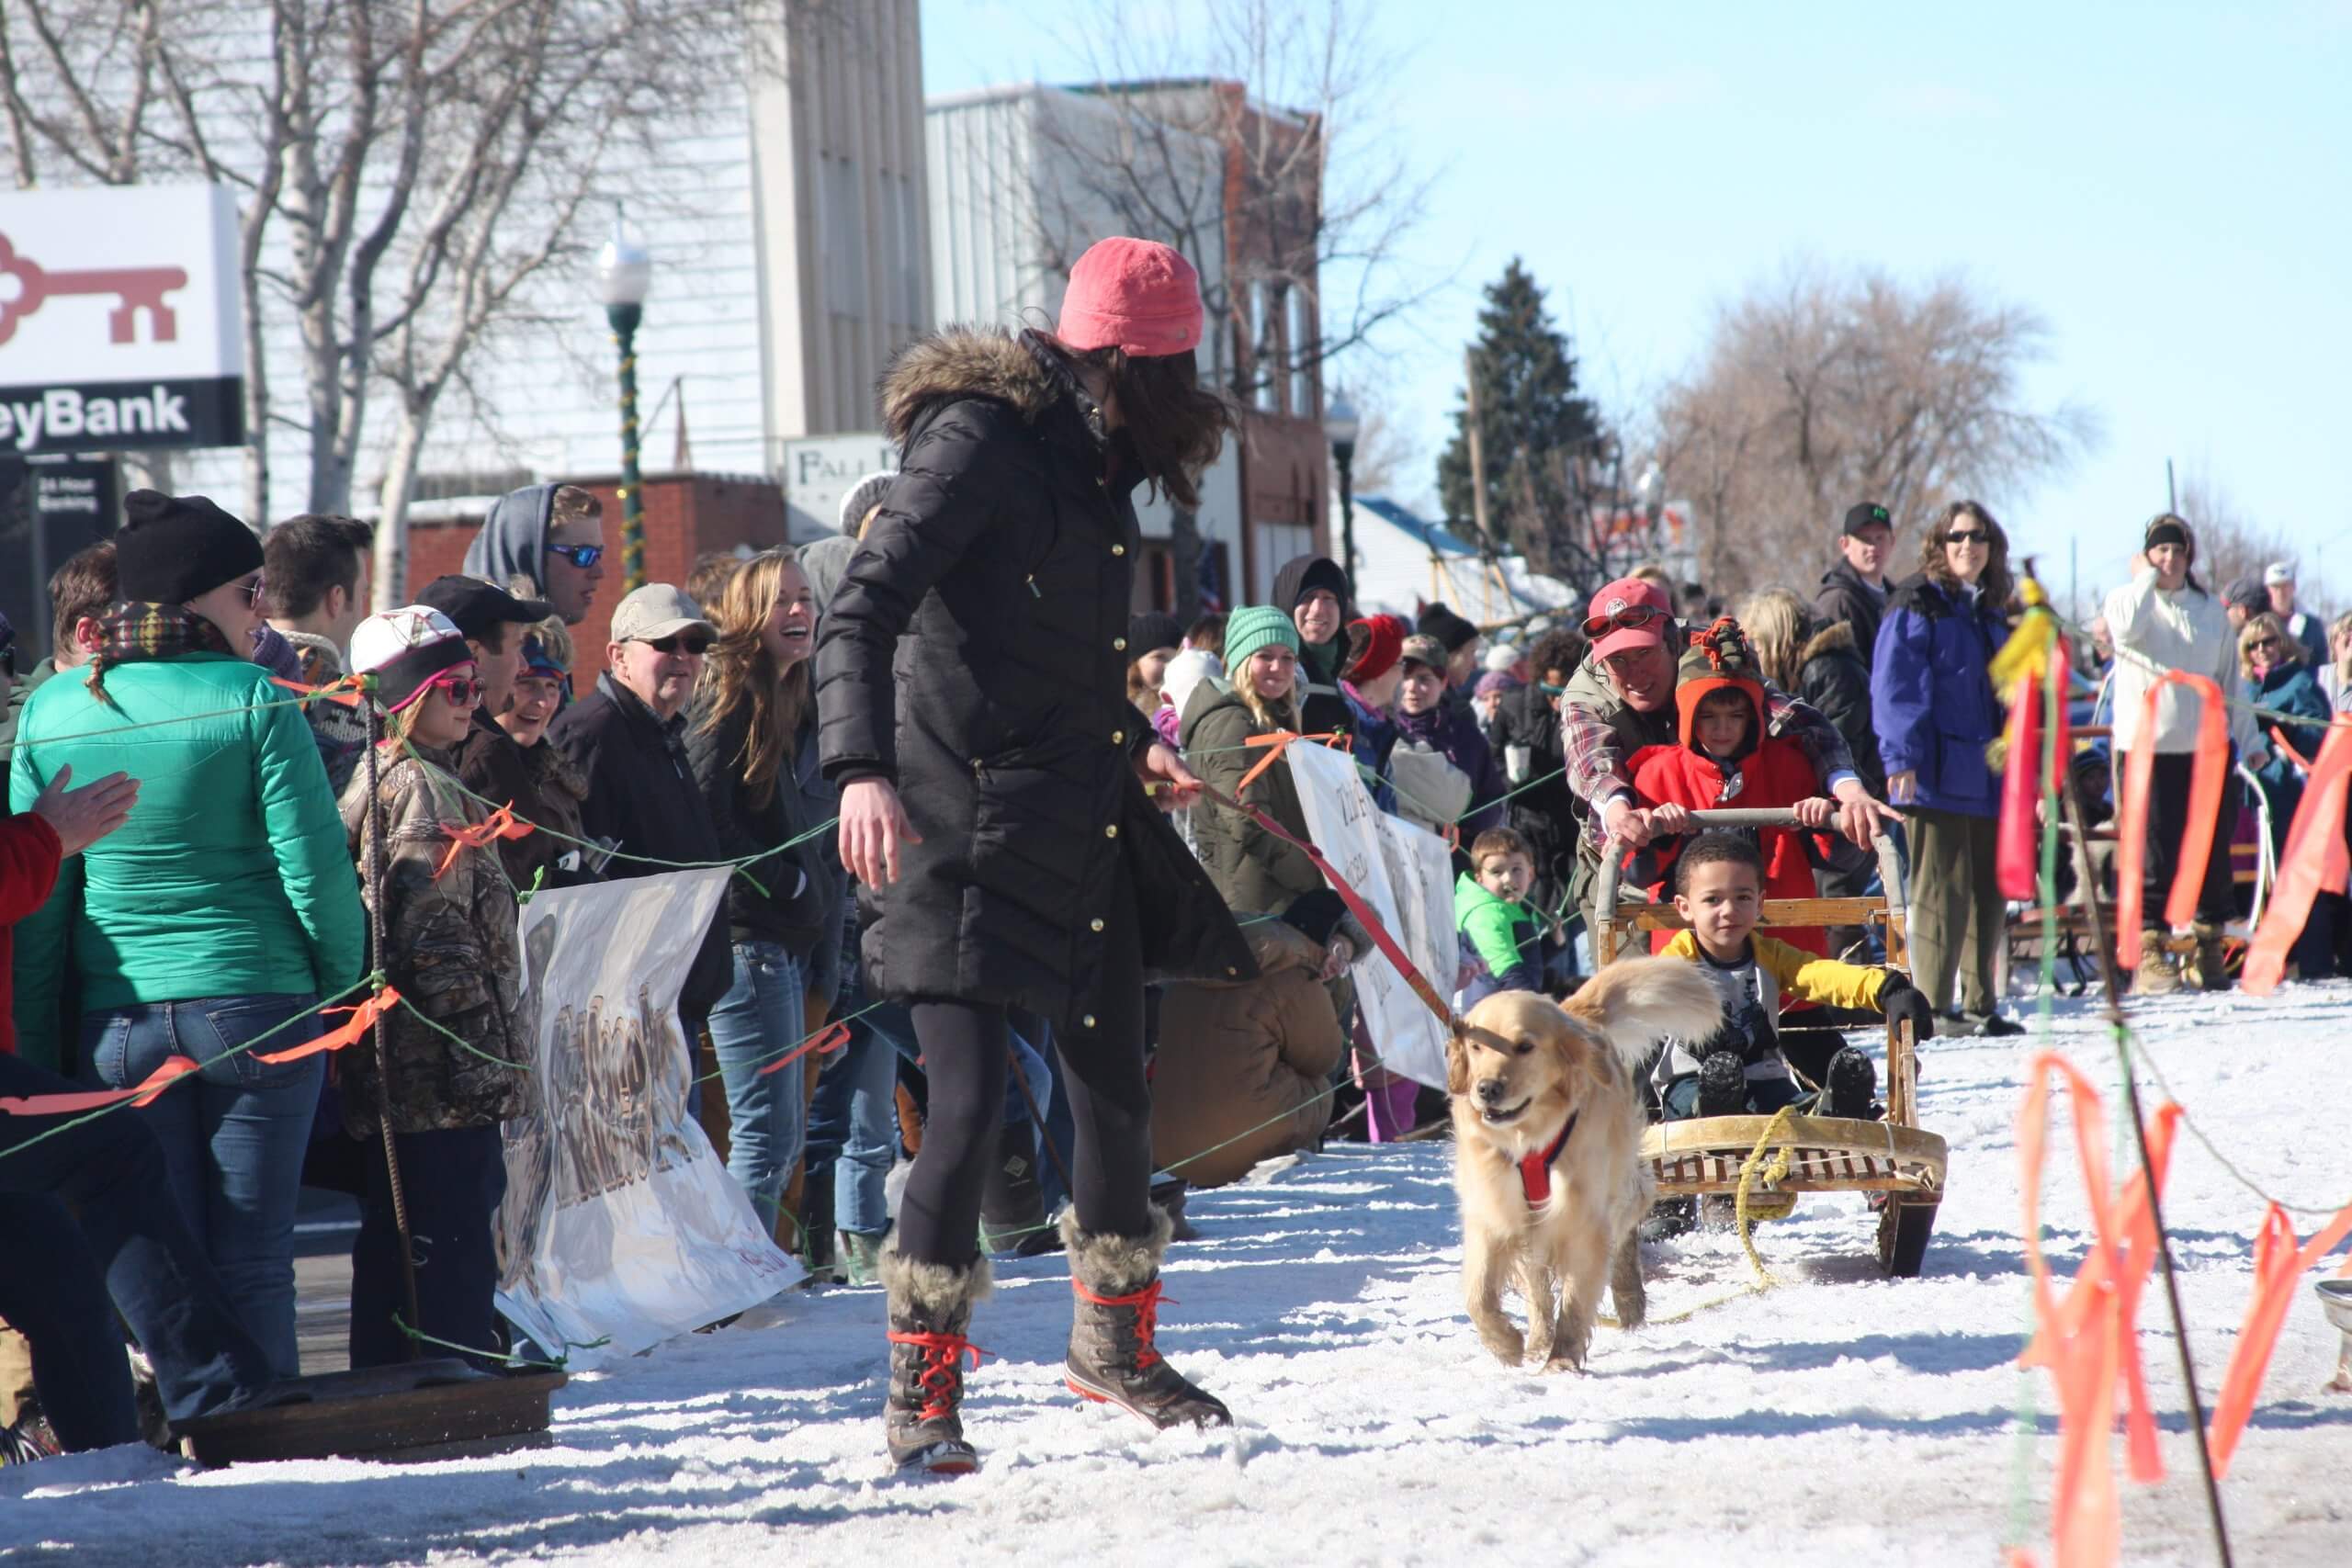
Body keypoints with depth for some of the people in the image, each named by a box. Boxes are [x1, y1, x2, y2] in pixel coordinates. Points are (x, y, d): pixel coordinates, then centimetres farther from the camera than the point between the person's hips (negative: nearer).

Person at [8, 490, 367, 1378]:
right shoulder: (253, 704, -9)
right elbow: (315, 870, -10)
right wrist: (347, 990, 6)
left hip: (119, 1024, 3)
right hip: (257, 1007, -3)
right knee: (251, 1261, 3)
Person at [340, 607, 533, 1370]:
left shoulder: (372, 784, 17)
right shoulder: (425, 790, -12)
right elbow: (438, 938, -19)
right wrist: (485, 1053, -18)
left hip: (391, 1068, 10)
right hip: (445, 1069, -10)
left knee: (392, 1235, 13)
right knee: (456, 1230, -7)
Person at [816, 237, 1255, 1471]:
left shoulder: (1091, 455, 14)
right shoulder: (979, 438, -13)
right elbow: (864, 609, -22)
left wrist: (1129, 746, 41)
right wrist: (863, 768, -34)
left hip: (1079, 823, 8)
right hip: (966, 820, -8)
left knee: (1115, 1093, 14)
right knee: (971, 1101, -14)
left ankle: (1113, 1344, 33)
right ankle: (921, 1392, -5)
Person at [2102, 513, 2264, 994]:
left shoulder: (2210, 611, 13)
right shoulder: (2127, 600, 4)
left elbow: (2231, 682, 16)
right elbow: (2126, 629, -21)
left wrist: (2250, 740, 12)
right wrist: (2146, 577, -9)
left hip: (2206, 748, 3)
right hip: (2146, 746, -3)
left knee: (2212, 851, 3)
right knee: (2155, 853, -6)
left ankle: (2209, 949, 11)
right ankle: (2150, 950, -3)